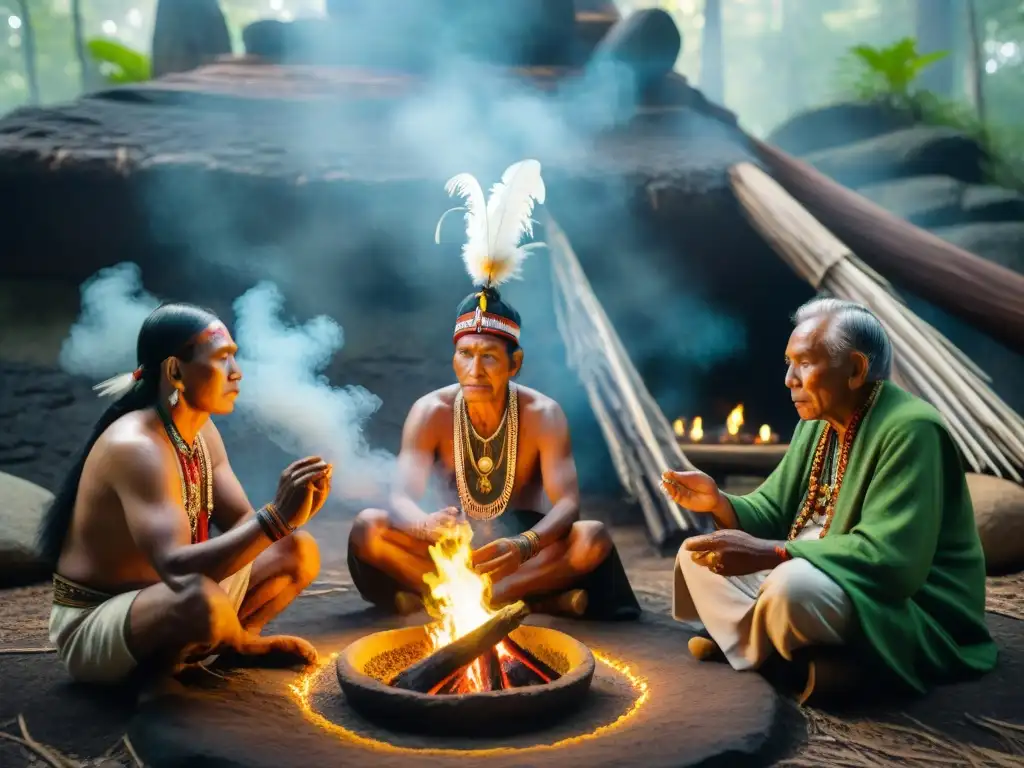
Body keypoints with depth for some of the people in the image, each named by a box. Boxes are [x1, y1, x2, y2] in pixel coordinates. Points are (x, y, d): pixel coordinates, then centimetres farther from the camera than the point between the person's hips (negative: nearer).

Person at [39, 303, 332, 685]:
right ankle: (238, 643, -4)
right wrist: (275, 517, -42)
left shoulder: (201, 431, 1)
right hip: (94, 628, -8)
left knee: (298, 551, 5)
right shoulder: (135, 448, -27)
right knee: (203, 600, -39)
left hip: (165, 602, 8)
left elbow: (241, 528, 2)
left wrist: (289, 514, -19)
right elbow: (177, 570, -38)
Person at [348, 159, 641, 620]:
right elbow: (402, 498, -23)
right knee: (369, 529, -26)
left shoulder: (542, 415, -15)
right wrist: (428, 526, -49)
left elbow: (567, 504, -24)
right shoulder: (431, 412, -12)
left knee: (593, 539, -30)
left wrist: (524, 546, -47)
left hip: (519, 540, -1)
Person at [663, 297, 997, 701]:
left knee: (792, 586, -37)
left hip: (908, 613, -9)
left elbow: (890, 558, -30)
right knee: (697, 553, 5)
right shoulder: (816, 426, 7)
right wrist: (719, 502, -15)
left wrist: (766, 554, -33)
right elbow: (772, 512, 8)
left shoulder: (910, 431, -21)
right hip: (819, 580, 9)